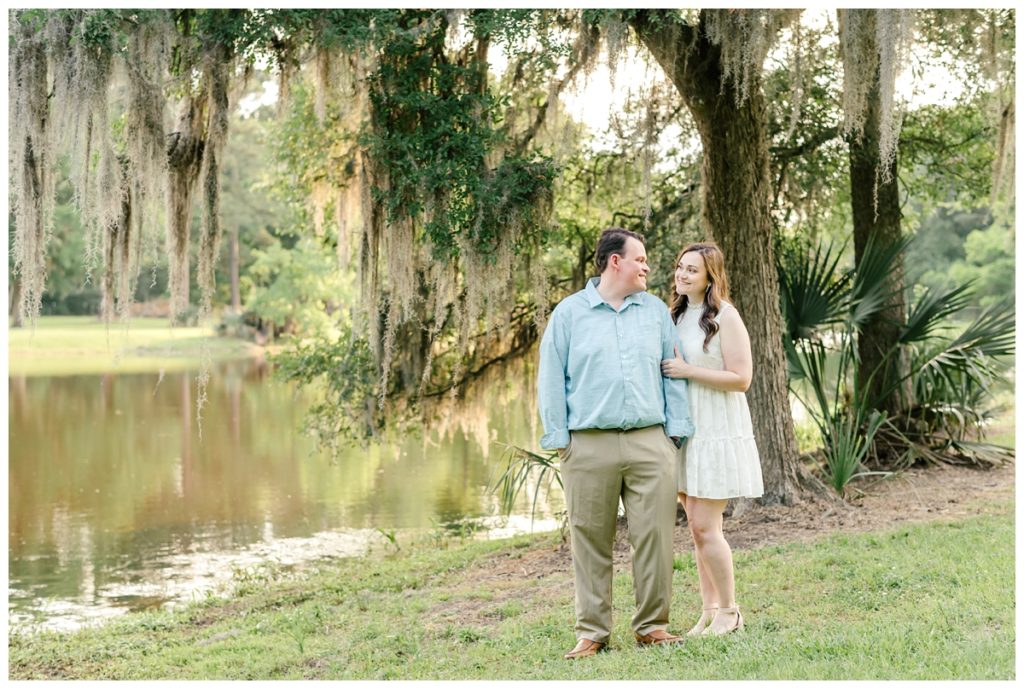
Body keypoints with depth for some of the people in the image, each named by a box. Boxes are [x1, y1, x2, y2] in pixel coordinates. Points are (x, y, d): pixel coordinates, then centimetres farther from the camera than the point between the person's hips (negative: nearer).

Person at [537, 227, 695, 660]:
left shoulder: (656, 311, 13)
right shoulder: (569, 312, 5)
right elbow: (551, 380, 5)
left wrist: (676, 429, 5)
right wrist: (558, 439, -1)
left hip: (650, 442, 2)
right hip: (590, 446, -2)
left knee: (655, 536, 0)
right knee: (591, 542, 2)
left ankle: (652, 625, 12)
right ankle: (591, 633, 11)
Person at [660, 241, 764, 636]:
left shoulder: (725, 317, -10)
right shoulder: (677, 315, 13)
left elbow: (741, 378, -15)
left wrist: (686, 370, -16)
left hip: (717, 432, -7)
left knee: (705, 527, -8)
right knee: (696, 526, 9)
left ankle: (729, 612, 6)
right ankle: (709, 611, 17)